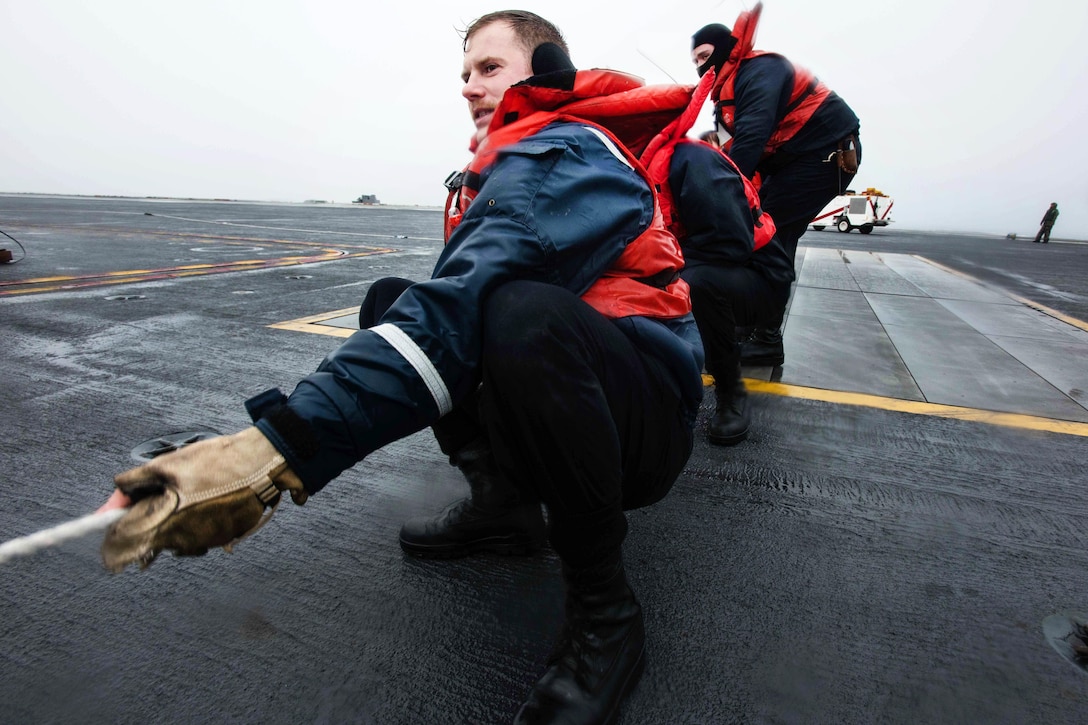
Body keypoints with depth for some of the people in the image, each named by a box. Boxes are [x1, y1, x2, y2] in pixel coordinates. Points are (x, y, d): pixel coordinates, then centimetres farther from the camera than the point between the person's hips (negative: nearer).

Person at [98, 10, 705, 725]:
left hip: (646, 421, -8)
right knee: (390, 306, 7)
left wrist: (282, 447, -35)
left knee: (524, 312, -39)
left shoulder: (563, 153, -14)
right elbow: (459, 291, 17)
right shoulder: (518, 163, 17)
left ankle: (606, 613, -17)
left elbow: (470, 300, -30)